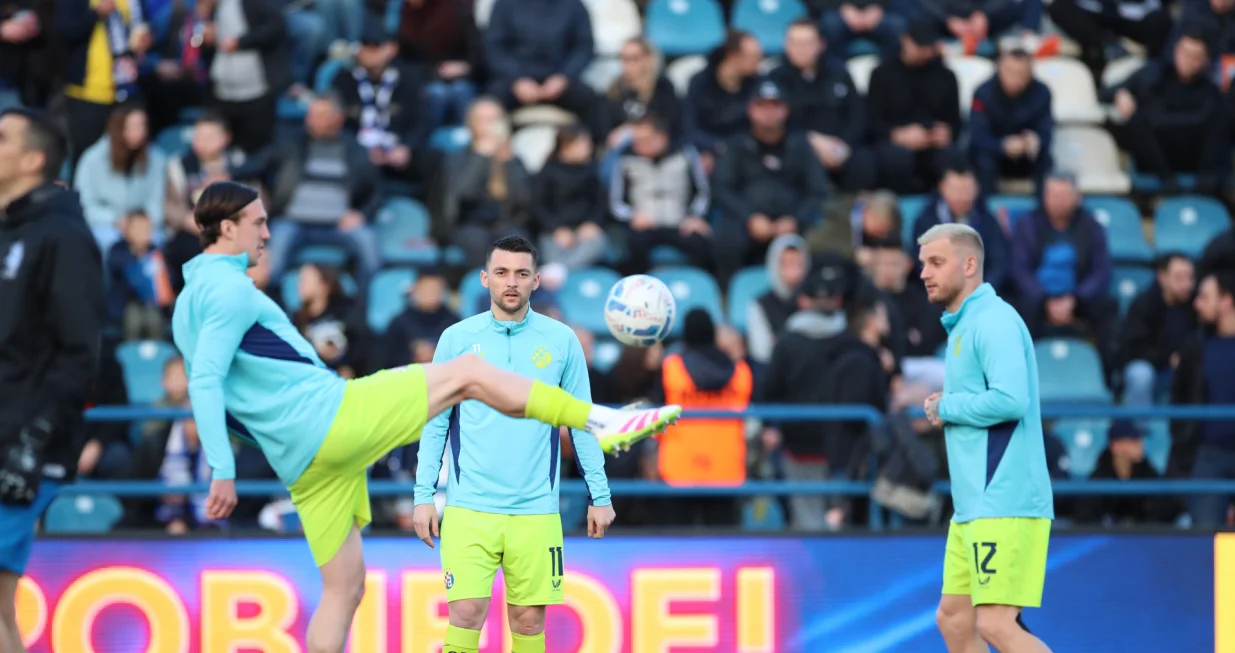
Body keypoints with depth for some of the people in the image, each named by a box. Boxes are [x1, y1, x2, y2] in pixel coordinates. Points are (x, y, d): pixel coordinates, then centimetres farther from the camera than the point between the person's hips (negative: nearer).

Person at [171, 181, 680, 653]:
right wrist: (223, 473, -23)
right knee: (469, 373, 0)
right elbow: (205, 383, -19)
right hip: (330, 414, -9)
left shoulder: (189, 304, 19)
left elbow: (208, 391, 25)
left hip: (300, 459, 9)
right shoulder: (229, 288, -10)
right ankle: (602, 421, 2)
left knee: (343, 589, 12)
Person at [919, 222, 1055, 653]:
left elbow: (1010, 399, -24)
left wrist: (946, 407, -10)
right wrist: (946, 408, 7)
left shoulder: (994, 321, -12)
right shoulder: (962, 326, 19)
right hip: (974, 506, 10)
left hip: (1005, 505, -10)